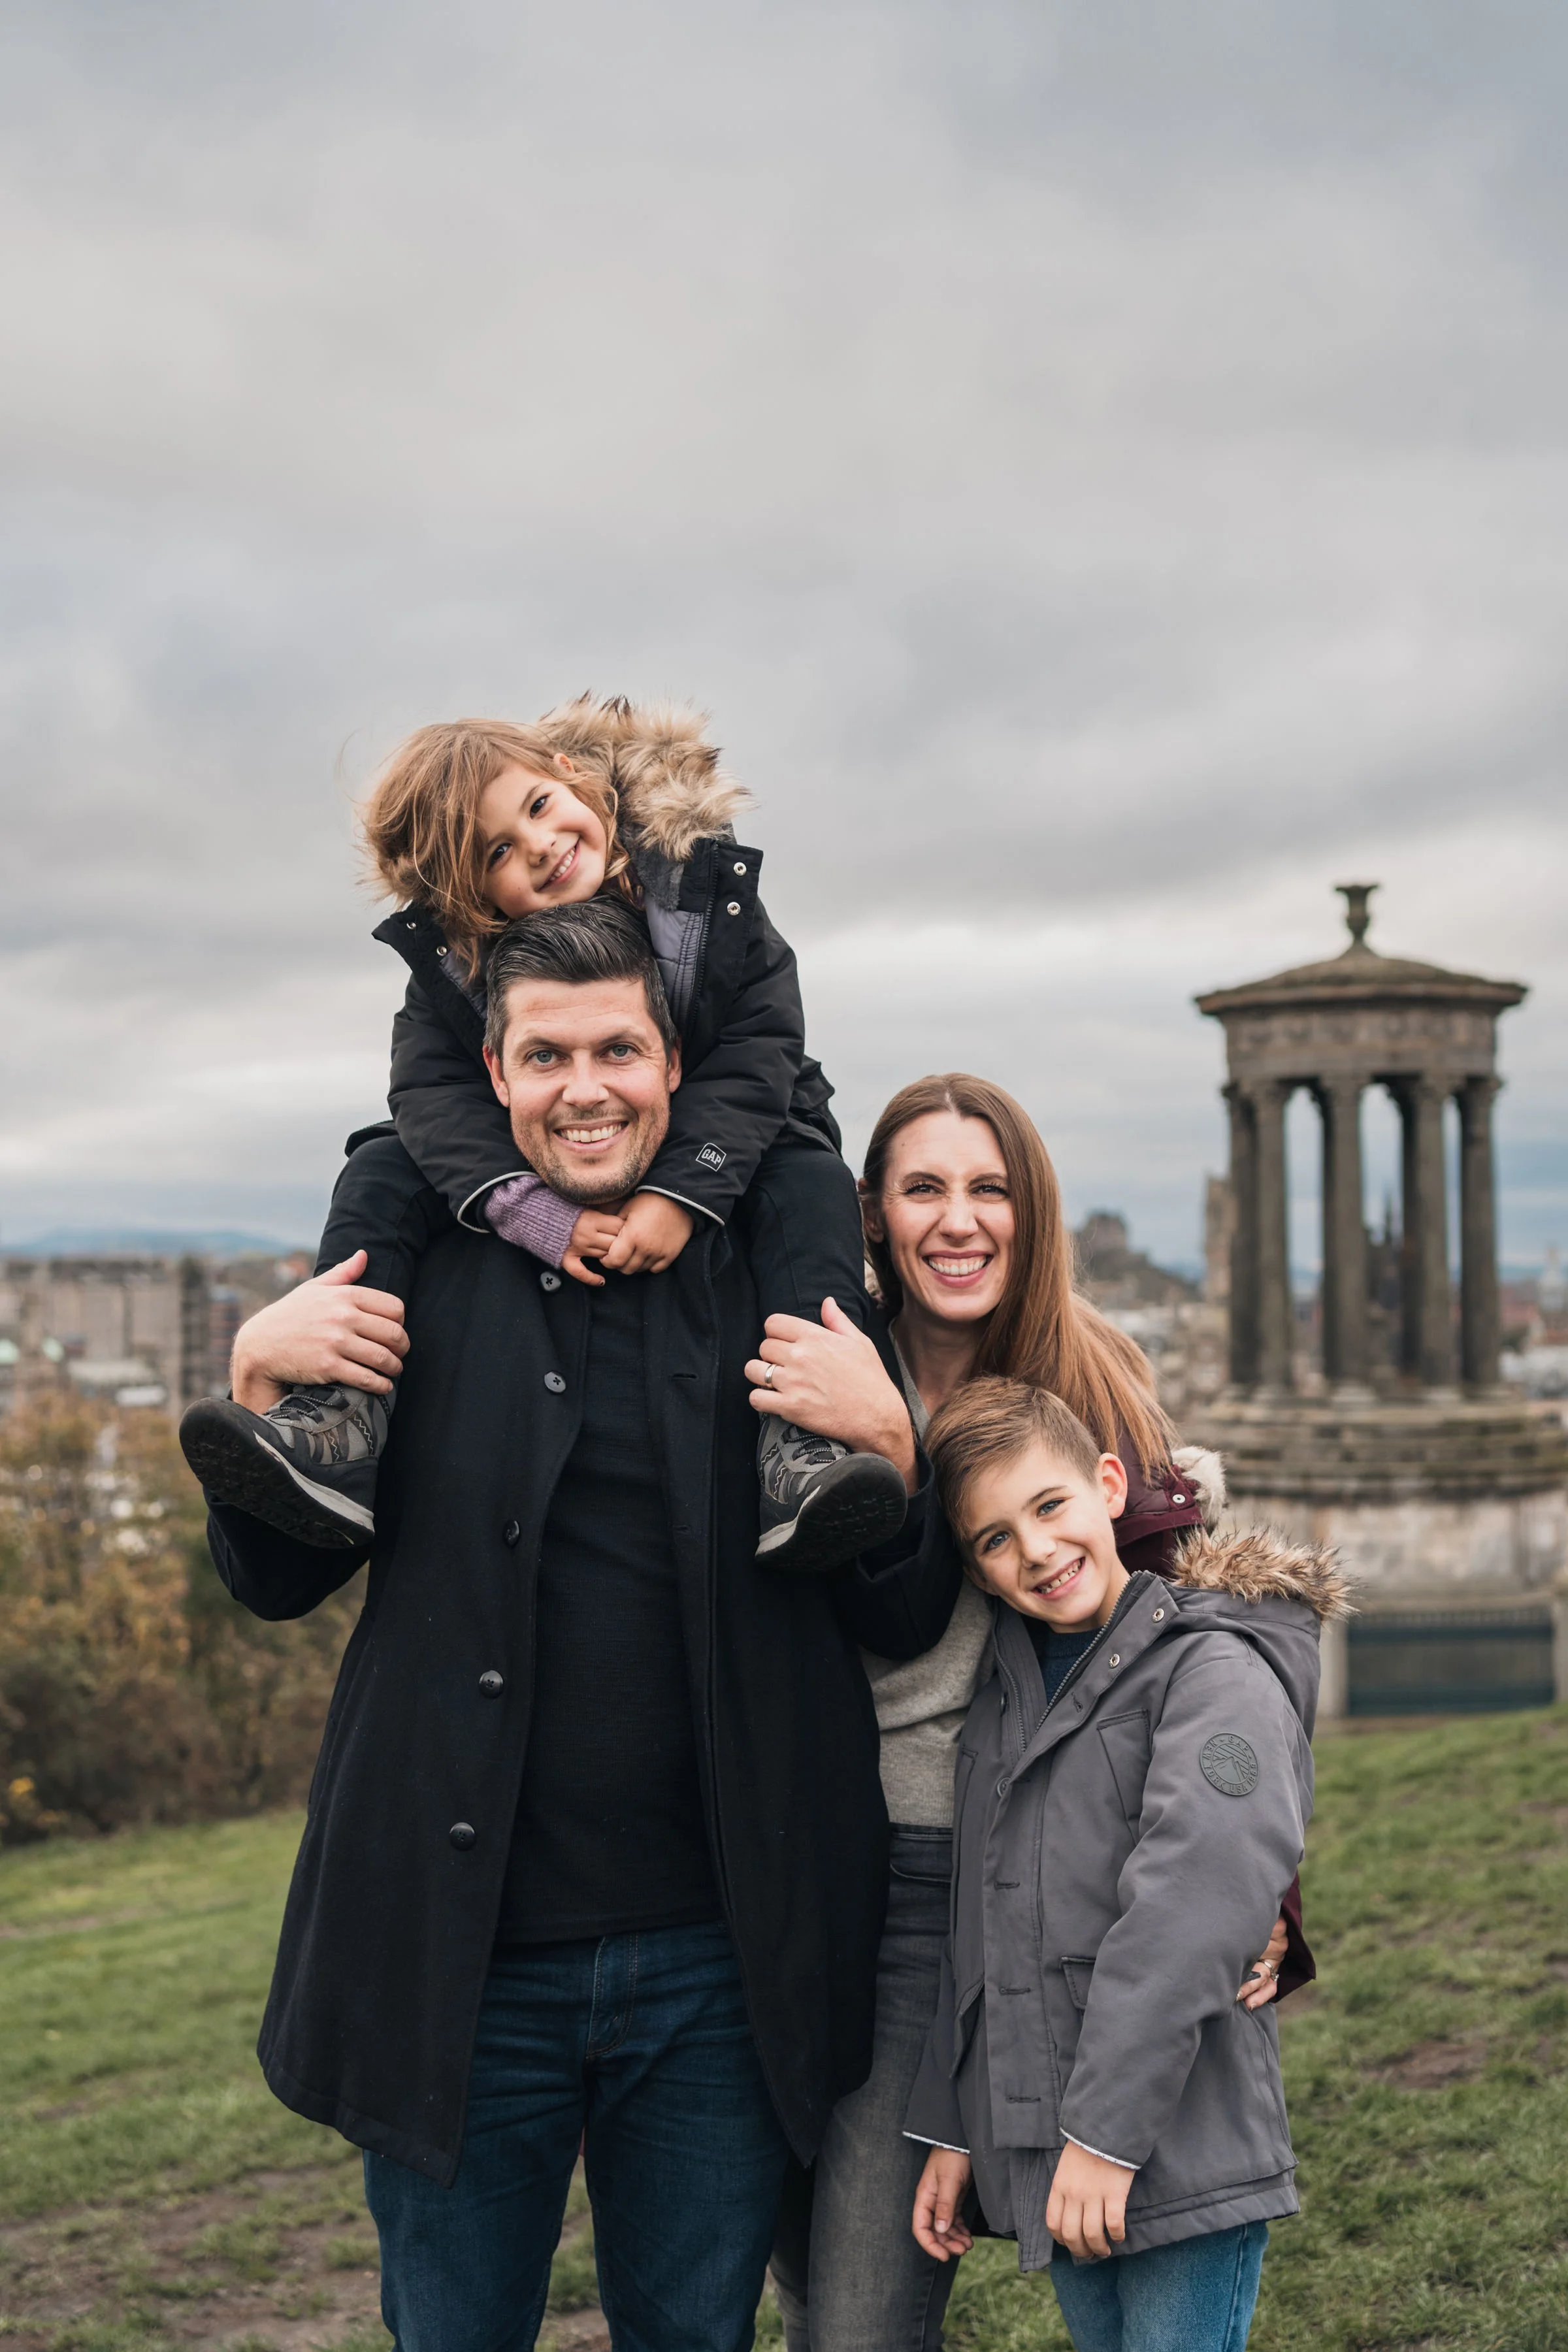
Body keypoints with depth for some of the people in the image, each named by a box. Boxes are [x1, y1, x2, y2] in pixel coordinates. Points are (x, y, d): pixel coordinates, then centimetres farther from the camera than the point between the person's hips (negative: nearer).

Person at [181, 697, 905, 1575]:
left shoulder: (704, 883, -18)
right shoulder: (452, 952, -15)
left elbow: (760, 1048, -21)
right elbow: (433, 1088, -25)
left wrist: (682, 1190, -34)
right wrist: (538, 1213, -41)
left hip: (716, 1160, -1)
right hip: (539, 1170, 2)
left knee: (812, 1183, -30)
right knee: (379, 1182, -15)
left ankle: (800, 1448, -44)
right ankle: (341, 1420, -32)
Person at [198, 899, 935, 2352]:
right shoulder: (416, 1263, 0)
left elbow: (903, 1627, 2)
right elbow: (275, 1583, 5)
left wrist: (885, 1448, -17)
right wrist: (259, 1379, -12)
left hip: (715, 1962, 1)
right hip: (461, 1953, 0)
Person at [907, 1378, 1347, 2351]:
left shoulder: (1217, 1668, -11)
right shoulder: (1004, 1701, 12)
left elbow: (1202, 1895, -23)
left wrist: (1106, 2129, -24)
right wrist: (951, 2127, 15)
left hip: (1186, 2163, -6)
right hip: (1047, 2162, 7)